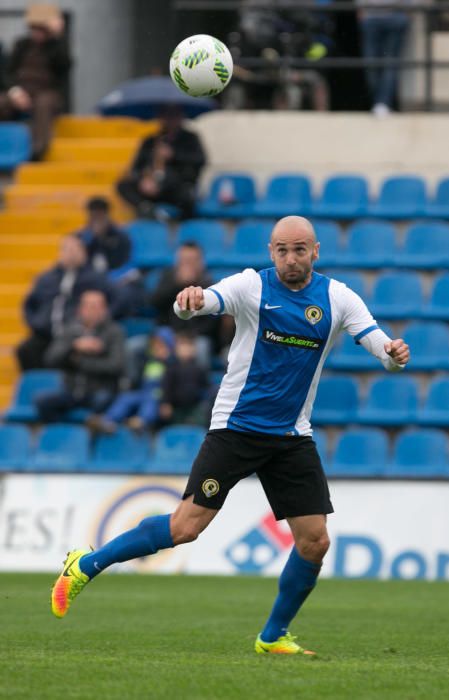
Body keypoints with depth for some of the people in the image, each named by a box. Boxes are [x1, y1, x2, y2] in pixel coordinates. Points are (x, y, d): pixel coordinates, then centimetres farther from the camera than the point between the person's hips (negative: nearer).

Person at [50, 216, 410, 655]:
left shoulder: (338, 298, 0)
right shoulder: (252, 286, -9)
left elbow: (380, 345, -6)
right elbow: (204, 302, -25)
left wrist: (394, 354, -31)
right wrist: (190, 301, -50)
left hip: (292, 437, 4)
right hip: (236, 427, -4)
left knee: (315, 541, -3)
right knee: (186, 527, -11)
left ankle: (273, 636, 16)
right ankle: (86, 566, 4)